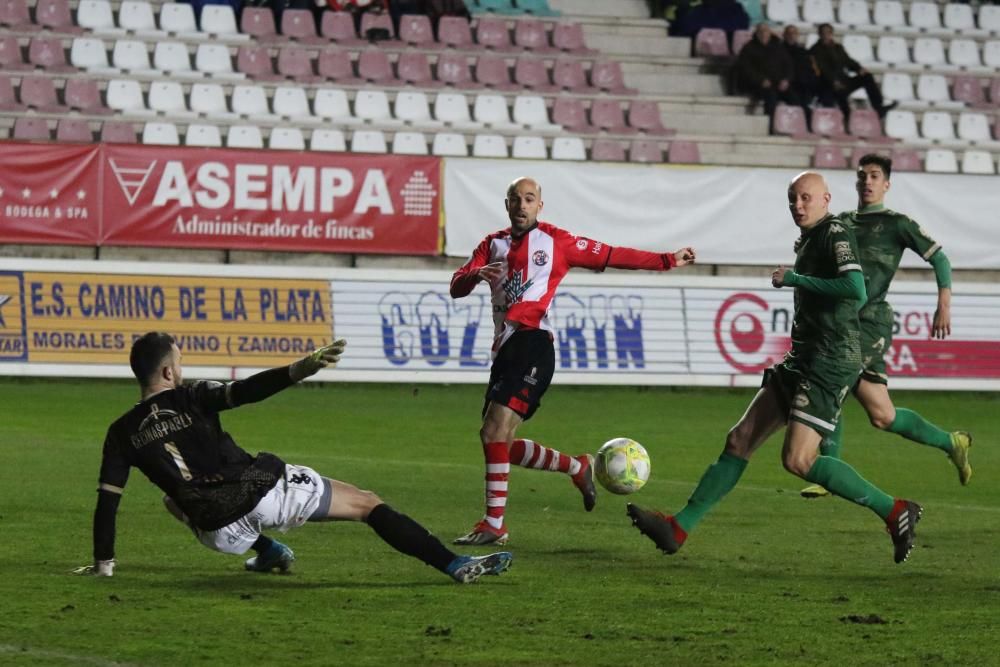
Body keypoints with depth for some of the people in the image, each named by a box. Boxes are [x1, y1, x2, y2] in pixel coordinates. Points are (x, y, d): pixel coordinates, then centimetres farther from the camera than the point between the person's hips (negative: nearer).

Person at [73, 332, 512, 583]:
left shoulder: (122, 434, 9)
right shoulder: (189, 399, 2)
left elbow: (107, 500, 7)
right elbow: (246, 391, -15)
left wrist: (103, 563, 15)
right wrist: (302, 368, -25)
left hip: (221, 532, 2)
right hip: (267, 492, -2)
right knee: (367, 503, 8)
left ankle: (267, 552, 33)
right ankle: (454, 565, -3)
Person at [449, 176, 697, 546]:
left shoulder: (556, 241, 7)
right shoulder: (493, 244, 19)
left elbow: (613, 255, 12)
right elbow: (456, 288, 8)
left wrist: (667, 260, 12)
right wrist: (477, 274, -15)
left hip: (532, 341, -6)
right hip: (504, 347, 6)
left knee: (494, 433, -19)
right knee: (501, 444, 6)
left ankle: (494, 523, -17)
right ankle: (577, 467, 26)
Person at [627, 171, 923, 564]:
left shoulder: (836, 234, -10)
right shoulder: (808, 240, 17)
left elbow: (855, 288, -26)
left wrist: (794, 279, -19)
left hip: (830, 362, -10)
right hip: (803, 359, 10)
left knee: (798, 460, -17)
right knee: (740, 440, 6)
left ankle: (895, 512, -8)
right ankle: (678, 529, 8)